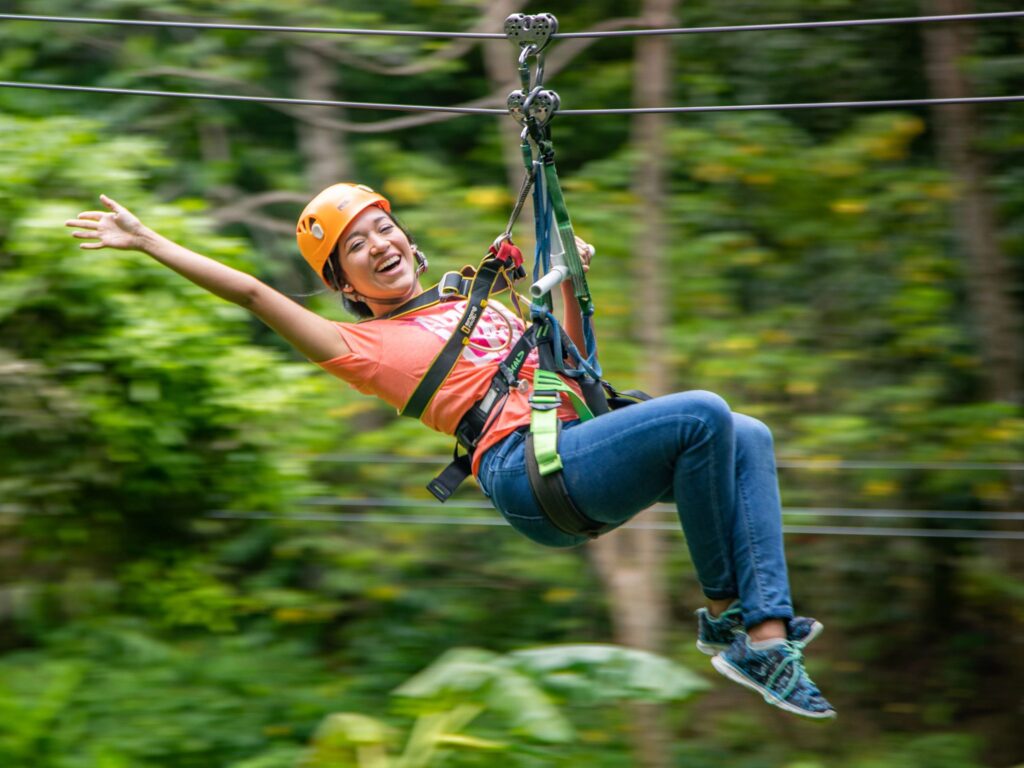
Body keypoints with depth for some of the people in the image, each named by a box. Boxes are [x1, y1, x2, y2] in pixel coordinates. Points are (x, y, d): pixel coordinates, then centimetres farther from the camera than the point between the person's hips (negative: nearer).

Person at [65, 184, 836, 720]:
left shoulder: (476, 305, 31)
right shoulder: (366, 345, 11)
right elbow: (256, 293, 7)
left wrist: (569, 281, 22)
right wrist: (149, 241, 6)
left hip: (582, 443, 8)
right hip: (527, 466, -8)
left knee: (749, 438, -8)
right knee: (702, 414, -24)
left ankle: (766, 635, -17)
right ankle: (724, 614, -15)